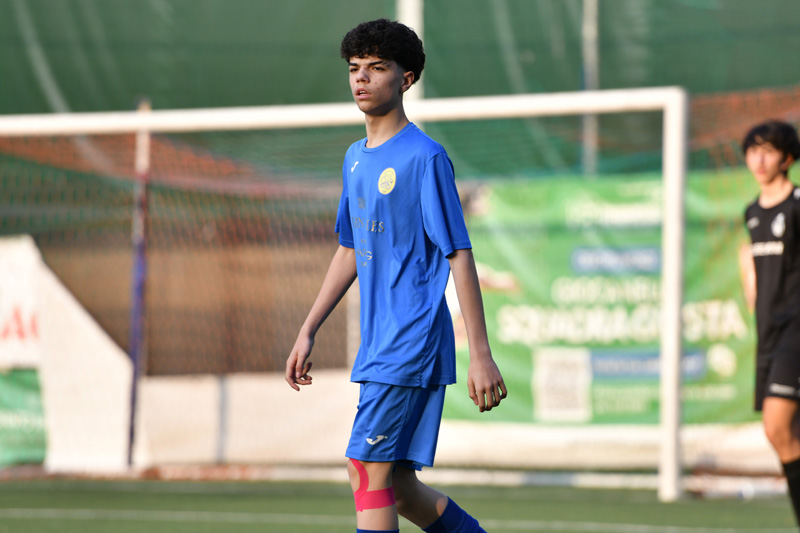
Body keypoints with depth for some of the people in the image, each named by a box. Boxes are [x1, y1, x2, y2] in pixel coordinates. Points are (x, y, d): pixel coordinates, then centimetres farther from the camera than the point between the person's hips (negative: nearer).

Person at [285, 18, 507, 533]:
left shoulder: (424, 157, -11)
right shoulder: (356, 158, 15)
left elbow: (459, 257, -12)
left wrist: (481, 354, -15)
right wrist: (308, 332, 20)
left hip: (414, 345, -9)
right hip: (379, 347, 9)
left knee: (369, 471, -14)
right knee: (394, 483, 11)